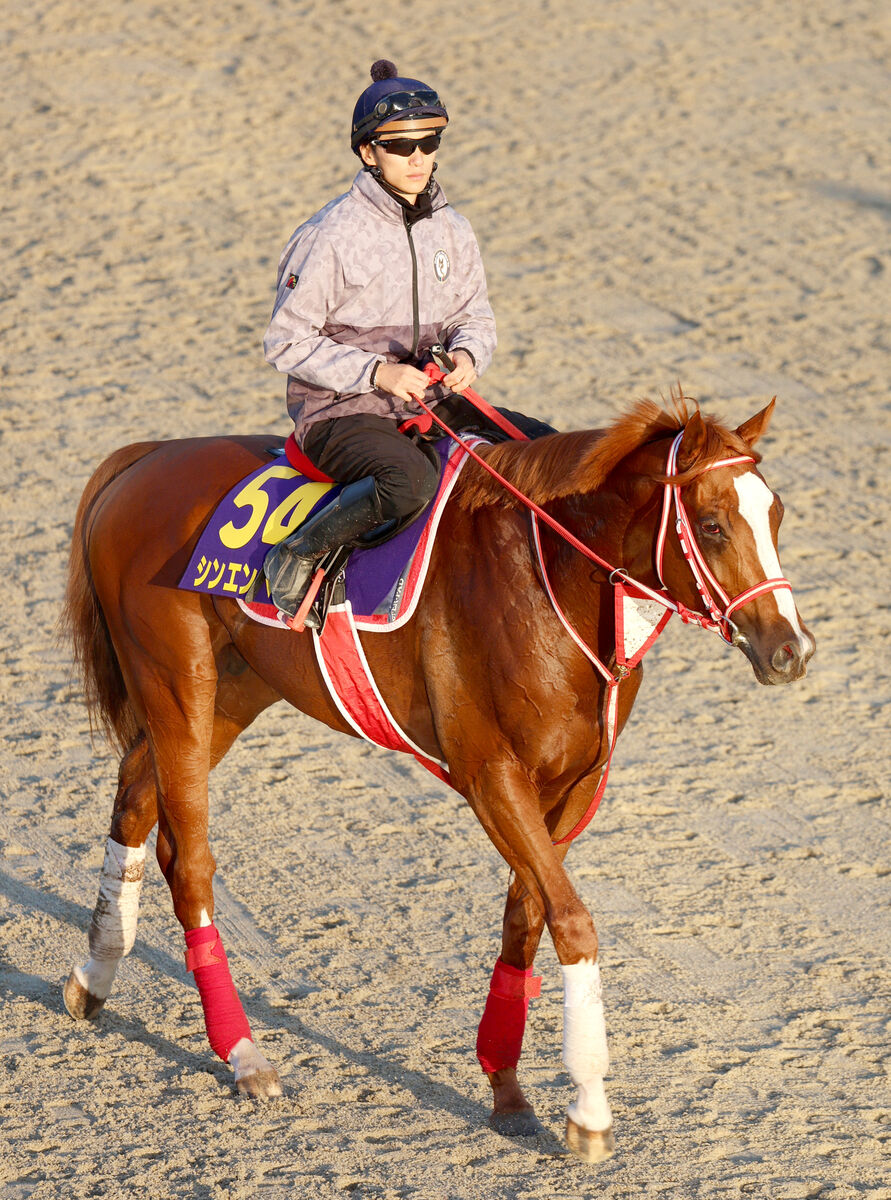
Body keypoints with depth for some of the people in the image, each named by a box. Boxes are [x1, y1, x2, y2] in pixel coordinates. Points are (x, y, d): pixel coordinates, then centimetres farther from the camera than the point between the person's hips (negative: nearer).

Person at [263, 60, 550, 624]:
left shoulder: (451, 230, 6)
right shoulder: (332, 235, -12)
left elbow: (476, 314, 18)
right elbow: (287, 341, -10)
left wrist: (467, 353, -8)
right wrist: (376, 371, -21)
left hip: (429, 402, 6)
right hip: (340, 412, -6)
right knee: (411, 481, -37)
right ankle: (299, 554, -18)